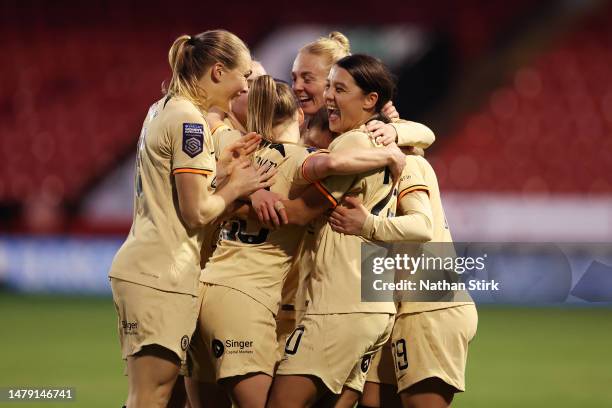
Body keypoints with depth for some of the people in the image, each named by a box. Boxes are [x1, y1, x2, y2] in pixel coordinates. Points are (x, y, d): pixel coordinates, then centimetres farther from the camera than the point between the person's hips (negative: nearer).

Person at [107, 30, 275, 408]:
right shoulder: (190, 121, -13)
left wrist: (222, 169, 12)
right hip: (163, 276, -10)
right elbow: (196, 213, -15)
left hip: (139, 267, 10)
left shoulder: (162, 111, 16)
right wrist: (236, 188, 1)